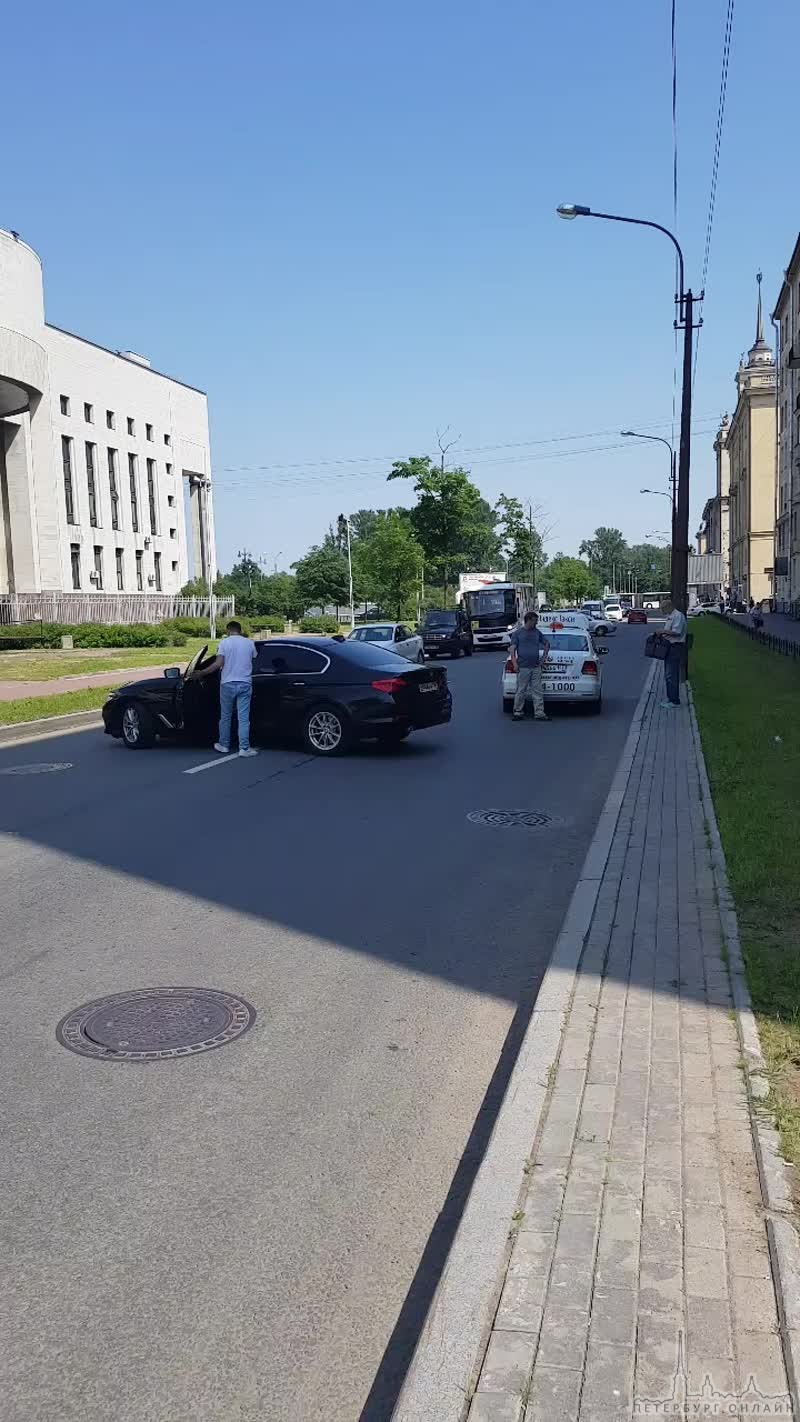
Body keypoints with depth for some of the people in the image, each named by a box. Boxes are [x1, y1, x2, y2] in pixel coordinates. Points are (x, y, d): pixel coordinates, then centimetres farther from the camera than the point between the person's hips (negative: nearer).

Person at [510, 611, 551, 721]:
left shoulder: (537, 632, 14)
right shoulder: (517, 633, 2)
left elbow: (547, 644, 26)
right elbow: (512, 649, -3)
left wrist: (544, 656, 14)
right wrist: (514, 663, -13)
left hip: (536, 667, 4)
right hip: (523, 667, -4)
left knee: (537, 691, 2)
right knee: (521, 691, -1)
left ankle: (539, 713, 3)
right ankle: (518, 712, 8)